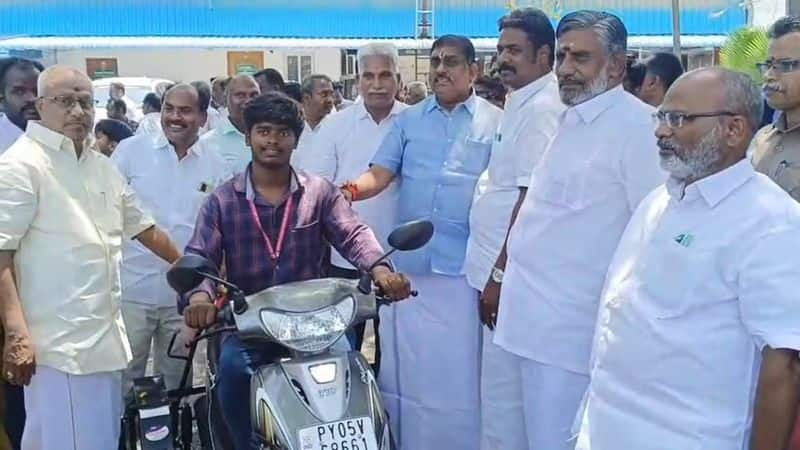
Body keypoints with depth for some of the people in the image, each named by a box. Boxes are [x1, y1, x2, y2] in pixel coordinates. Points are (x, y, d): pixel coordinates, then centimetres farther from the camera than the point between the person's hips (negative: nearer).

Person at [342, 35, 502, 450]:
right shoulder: (408, 120, 12)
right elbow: (380, 173, 2)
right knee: (404, 372, 11)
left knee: (458, 375, 4)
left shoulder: (496, 123, 4)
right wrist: (351, 190, -21)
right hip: (407, 265, 3)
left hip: (463, 269, -3)